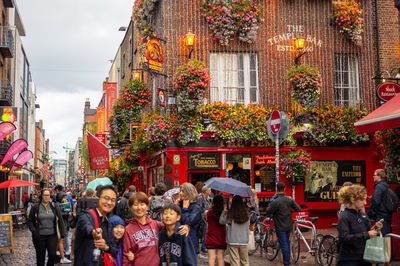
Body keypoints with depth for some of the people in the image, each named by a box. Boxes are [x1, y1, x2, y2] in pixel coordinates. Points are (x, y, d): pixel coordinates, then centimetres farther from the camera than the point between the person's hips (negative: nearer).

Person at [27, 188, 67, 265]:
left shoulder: (54, 206, 5)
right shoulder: (35, 207, 1)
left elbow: (60, 221, 6)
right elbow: (30, 221, 5)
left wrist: (62, 234, 1)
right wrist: (34, 231, -10)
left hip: (52, 236, 1)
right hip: (39, 236, -1)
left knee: (52, 255, -6)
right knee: (40, 258, 7)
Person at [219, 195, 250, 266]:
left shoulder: (230, 214, -10)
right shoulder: (247, 214, 0)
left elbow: (221, 221, -2)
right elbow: (248, 224, 12)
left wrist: (224, 211, 8)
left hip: (232, 241, -3)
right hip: (244, 241, 3)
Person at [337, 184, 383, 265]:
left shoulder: (363, 215, 9)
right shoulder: (344, 216, -11)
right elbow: (344, 238, -23)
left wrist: (376, 230, -3)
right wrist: (366, 235, -25)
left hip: (365, 259, 7)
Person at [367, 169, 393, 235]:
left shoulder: (379, 186, -16)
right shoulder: (386, 186, 13)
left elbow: (375, 202, -21)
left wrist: (369, 214, -13)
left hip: (381, 217, -10)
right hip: (387, 215, 10)